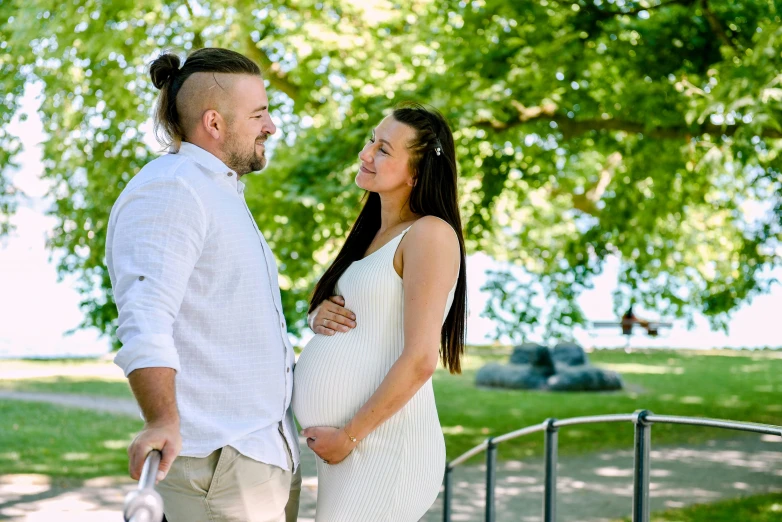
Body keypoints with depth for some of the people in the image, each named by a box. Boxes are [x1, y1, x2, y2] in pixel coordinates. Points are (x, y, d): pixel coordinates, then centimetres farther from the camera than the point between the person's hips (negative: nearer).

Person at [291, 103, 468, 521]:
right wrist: (320, 315, 1)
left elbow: (420, 360, -16)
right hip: (339, 445, 9)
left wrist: (349, 436, -14)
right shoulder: (369, 234, 16)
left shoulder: (429, 234, -10)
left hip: (383, 443, -8)